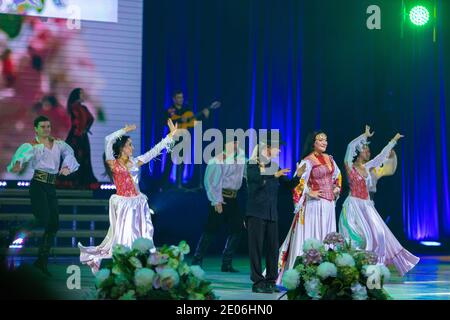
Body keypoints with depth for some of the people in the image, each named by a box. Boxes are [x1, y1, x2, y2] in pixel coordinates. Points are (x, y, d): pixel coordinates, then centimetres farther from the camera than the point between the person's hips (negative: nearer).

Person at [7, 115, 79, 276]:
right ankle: (15, 232, 9)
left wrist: (67, 166, -24)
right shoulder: (32, 146, -2)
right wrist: (17, 164, -45)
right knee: (43, 220, -18)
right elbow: (22, 154, -22)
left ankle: (42, 261, 12)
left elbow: (68, 153, -4)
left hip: (51, 186, 6)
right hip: (38, 184, -6)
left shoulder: (58, 144, 14)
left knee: (53, 224, 3)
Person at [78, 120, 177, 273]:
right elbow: (108, 140, -15)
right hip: (123, 205, -5)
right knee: (123, 237, -4)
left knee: (140, 237, 4)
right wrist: (124, 131, -4)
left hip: (137, 204, 5)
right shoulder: (113, 164, -4)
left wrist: (170, 135, 5)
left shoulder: (135, 162, 9)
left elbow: (155, 150, 9)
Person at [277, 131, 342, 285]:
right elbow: (298, 180, -18)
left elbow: (338, 175, 29)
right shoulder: (308, 161, -9)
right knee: (312, 236, -6)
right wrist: (310, 193, -14)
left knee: (327, 236, 8)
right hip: (315, 203, -7)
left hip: (329, 203, 7)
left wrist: (337, 188, 16)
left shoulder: (329, 159, 13)